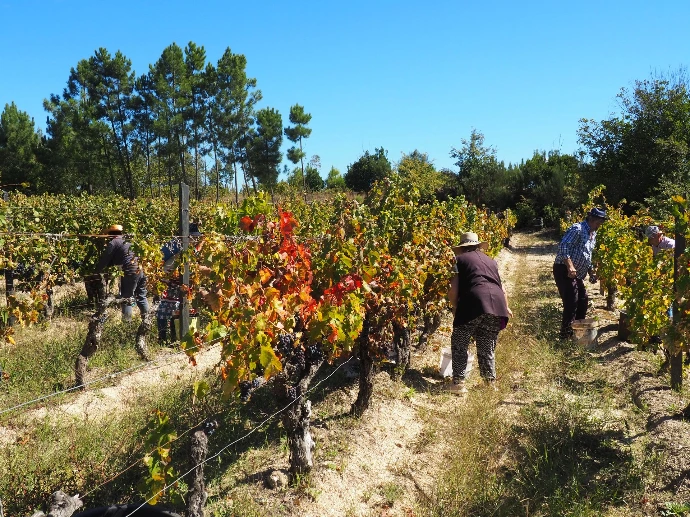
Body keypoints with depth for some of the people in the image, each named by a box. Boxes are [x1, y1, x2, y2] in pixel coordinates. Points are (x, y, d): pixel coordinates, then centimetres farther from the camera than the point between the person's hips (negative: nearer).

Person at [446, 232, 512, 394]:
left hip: (473, 302, -5)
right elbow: (502, 288, 34)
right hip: (497, 303, 5)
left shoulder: (459, 259, 15)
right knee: (487, 346, 20)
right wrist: (506, 308, 50)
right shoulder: (491, 260, 29)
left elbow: (453, 290, 5)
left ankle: (458, 383, 7)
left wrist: (455, 309, 22)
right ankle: (491, 382, 23)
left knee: (459, 344, 10)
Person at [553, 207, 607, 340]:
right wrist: (570, 266, -33)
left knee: (583, 300, 16)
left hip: (577, 274, 10)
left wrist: (591, 271, 17)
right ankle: (566, 335, -2)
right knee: (571, 303, -11)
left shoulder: (593, 234, 17)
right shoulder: (578, 229, -14)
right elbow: (563, 246, -26)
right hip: (565, 271, -10)